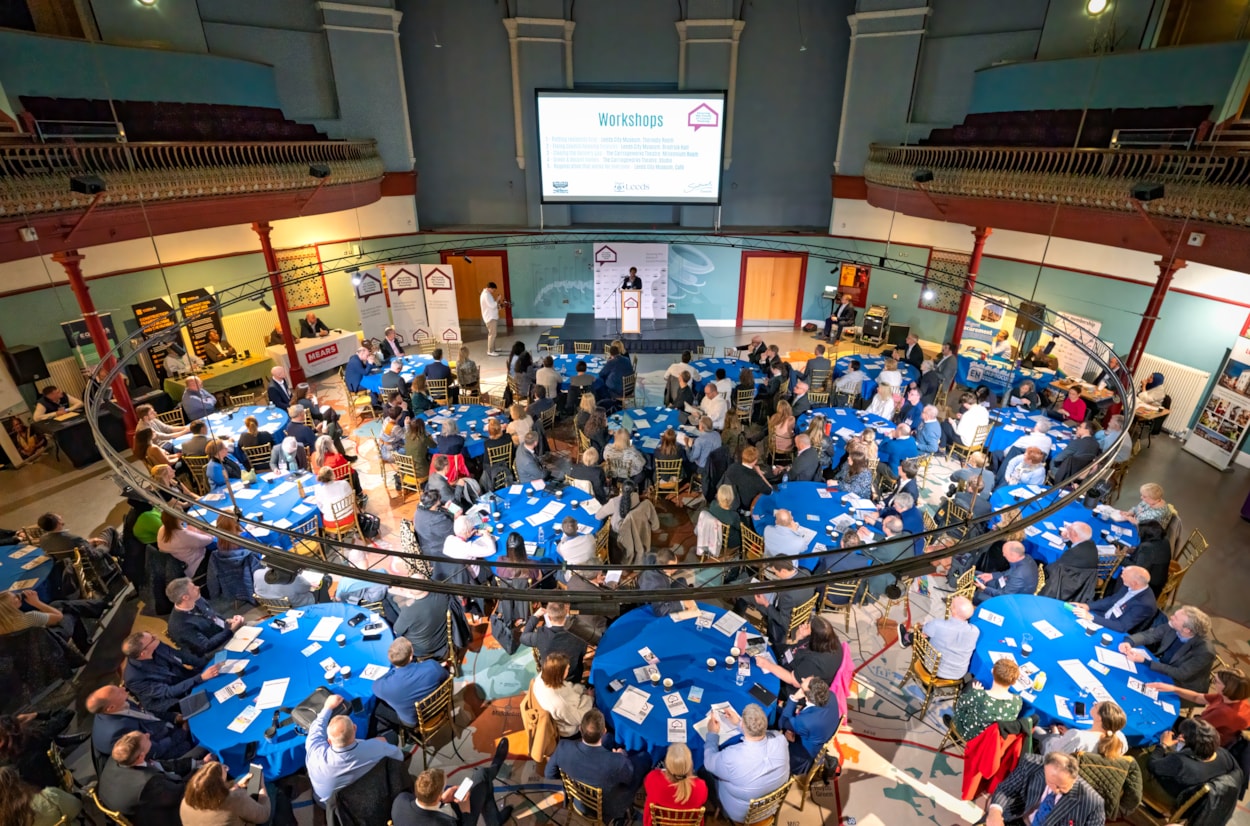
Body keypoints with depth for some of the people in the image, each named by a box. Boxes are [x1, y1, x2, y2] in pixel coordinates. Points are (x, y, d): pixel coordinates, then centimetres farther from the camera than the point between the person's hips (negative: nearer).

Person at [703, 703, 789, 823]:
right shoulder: (780, 739, -27)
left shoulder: (732, 756, -39)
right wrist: (738, 723, 7)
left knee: (704, 770, 16)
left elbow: (708, 762, -15)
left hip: (740, 814, -4)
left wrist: (712, 733, -2)